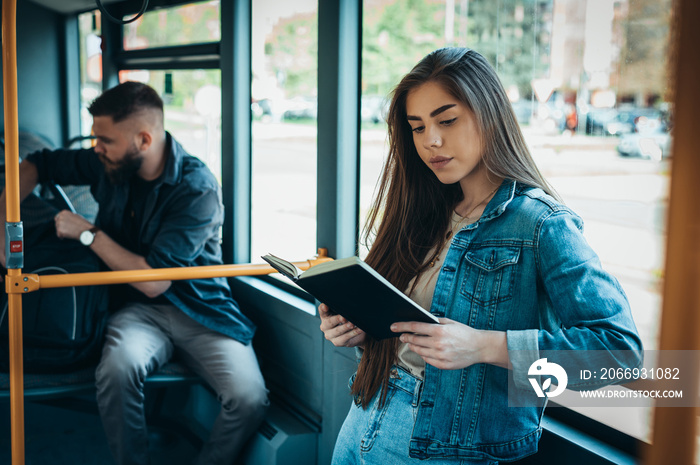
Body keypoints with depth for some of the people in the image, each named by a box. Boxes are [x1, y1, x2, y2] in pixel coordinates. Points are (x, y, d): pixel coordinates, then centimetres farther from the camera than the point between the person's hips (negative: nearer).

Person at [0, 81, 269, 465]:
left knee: (249, 398, -28)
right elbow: (36, 165, 18)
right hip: (138, 309, 3)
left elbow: (154, 281, -20)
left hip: (201, 310, -3)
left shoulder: (197, 189, -17)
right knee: (117, 368, -33)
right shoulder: (109, 164, 1)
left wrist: (88, 233, -13)